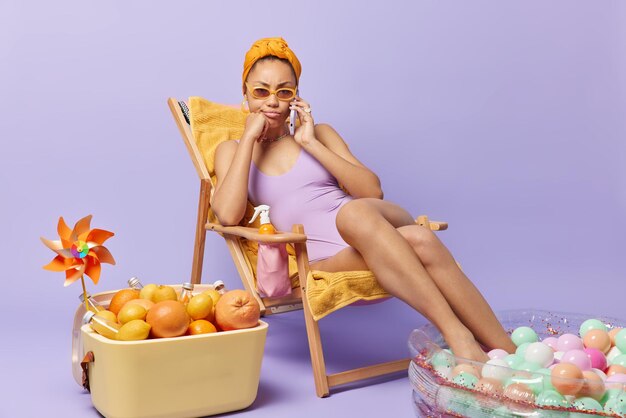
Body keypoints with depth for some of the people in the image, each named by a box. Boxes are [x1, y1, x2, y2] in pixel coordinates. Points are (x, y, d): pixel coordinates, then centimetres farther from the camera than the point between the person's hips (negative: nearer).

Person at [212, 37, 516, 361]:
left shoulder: (318, 133, 18)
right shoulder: (232, 150, 14)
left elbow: (373, 190, 4)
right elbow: (228, 214, -8)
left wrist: (311, 143, 0)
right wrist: (249, 137, -2)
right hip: (327, 259, -1)